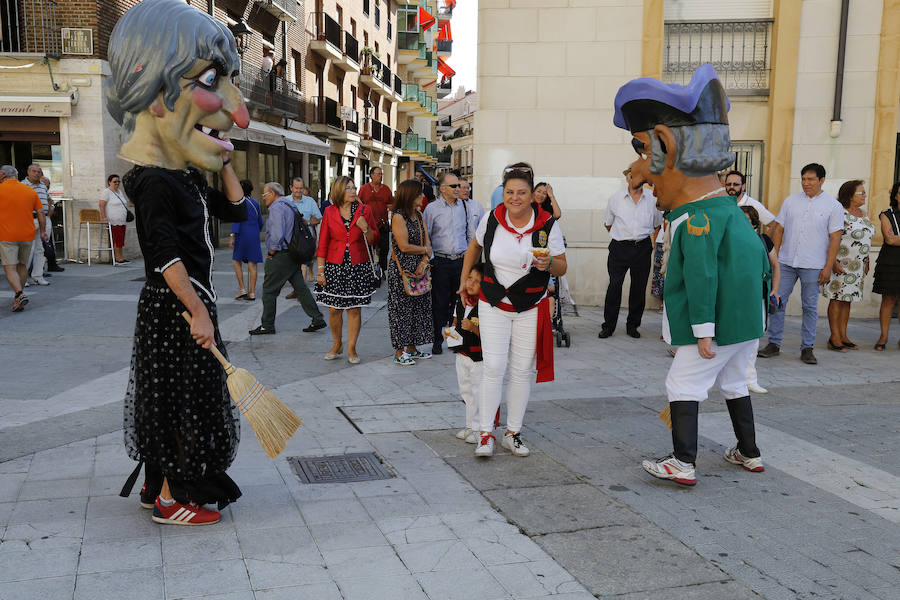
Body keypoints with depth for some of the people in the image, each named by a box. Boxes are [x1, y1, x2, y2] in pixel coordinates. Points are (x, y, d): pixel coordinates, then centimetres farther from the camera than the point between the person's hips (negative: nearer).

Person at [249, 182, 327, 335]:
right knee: (300, 287, 10)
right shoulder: (290, 205, 16)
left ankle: (267, 326, 7)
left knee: (269, 290, 1)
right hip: (293, 254, 9)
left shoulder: (277, 207, -14)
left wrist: (270, 253, -11)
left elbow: (277, 235, -24)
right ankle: (317, 319, 8)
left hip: (280, 256, -9)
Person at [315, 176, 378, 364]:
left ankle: (351, 349, 14)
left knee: (355, 309, 2)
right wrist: (320, 270, -1)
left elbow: (374, 240, 8)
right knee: (334, 309, 3)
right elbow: (323, 243, 3)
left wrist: (365, 228, -13)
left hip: (358, 267, 0)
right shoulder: (330, 212, 1)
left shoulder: (364, 210, 2)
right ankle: (337, 345, 24)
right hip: (334, 267, 0)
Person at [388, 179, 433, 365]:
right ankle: (399, 352, 8)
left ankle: (412, 347, 22)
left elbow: (427, 242, 5)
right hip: (401, 270, -7)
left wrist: (424, 262, -11)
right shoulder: (398, 216, -12)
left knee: (419, 307, 11)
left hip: (419, 268, 7)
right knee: (401, 309, 0)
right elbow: (404, 246, -17)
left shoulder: (419, 215, 11)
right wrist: (425, 250, -5)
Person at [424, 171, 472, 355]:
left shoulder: (464, 207, 9)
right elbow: (425, 237, 2)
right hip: (440, 262, -3)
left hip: (461, 260, 3)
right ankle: (437, 340, 11)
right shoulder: (432, 208, -1)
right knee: (440, 303, 1)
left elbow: (470, 233, 16)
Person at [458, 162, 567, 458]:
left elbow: (562, 267, -3)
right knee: (493, 367, -8)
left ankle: (513, 433, 19)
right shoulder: (492, 219, -6)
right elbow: (474, 247, 15)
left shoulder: (548, 225, -9)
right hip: (493, 305, 0)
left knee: (522, 370, 6)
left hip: (530, 308, 0)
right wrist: (464, 279, 18)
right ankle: (486, 433, 3)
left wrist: (548, 264, -25)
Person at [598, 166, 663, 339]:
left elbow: (658, 224, 17)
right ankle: (608, 326, 3)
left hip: (643, 248, 1)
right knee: (615, 285, -6)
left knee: (639, 287, 5)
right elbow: (608, 224, 15)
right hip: (620, 247, -1)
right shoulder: (615, 198, 2)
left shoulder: (653, 198, 4)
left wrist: (652, 242, 10)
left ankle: (632, 325, 18)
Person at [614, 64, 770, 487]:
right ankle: (749, 453, 33)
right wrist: (756, 298, 28)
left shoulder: (697, 219, -19)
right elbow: (758, 258, 19)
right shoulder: (731, 210, 12)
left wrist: (703, 331, -25)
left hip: (717, 321, -10)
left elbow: (701, 276, -26)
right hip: (746, 319, 10)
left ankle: (683, 464, -5)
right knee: (733, 382, 22)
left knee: (683, 384, -4)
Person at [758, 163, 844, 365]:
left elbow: (835, 238, -2)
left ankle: (807, 348, 13)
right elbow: (779, 229, 11)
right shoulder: (791, 201, 9)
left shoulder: (833, 206, 0)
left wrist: (828, 267, -8)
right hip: (786, 262, 3)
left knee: (810, 307, 4)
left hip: (813, 265, -2)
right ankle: (774, 344, 10)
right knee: (777, 301, 1)